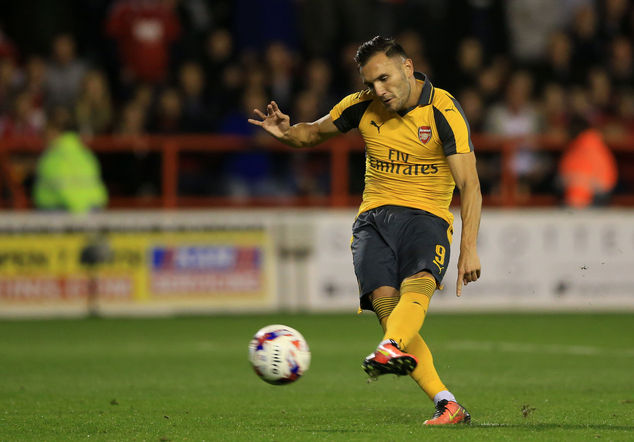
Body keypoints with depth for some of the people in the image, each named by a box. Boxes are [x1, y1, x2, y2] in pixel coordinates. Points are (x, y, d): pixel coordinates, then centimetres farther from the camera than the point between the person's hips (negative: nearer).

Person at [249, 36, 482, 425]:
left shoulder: (443, 111, -7)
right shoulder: (363, 105, 6)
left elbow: (469, 185, -12)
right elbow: (314, 133, 22)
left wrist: (469, 247, -23)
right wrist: (287, 132, -3)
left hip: (426, 215, -3)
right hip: (374, 217, 3)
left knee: (417, 287, -35)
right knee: (385, 300, -22)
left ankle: (391, 350, -65)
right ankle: (447, 404, -25)